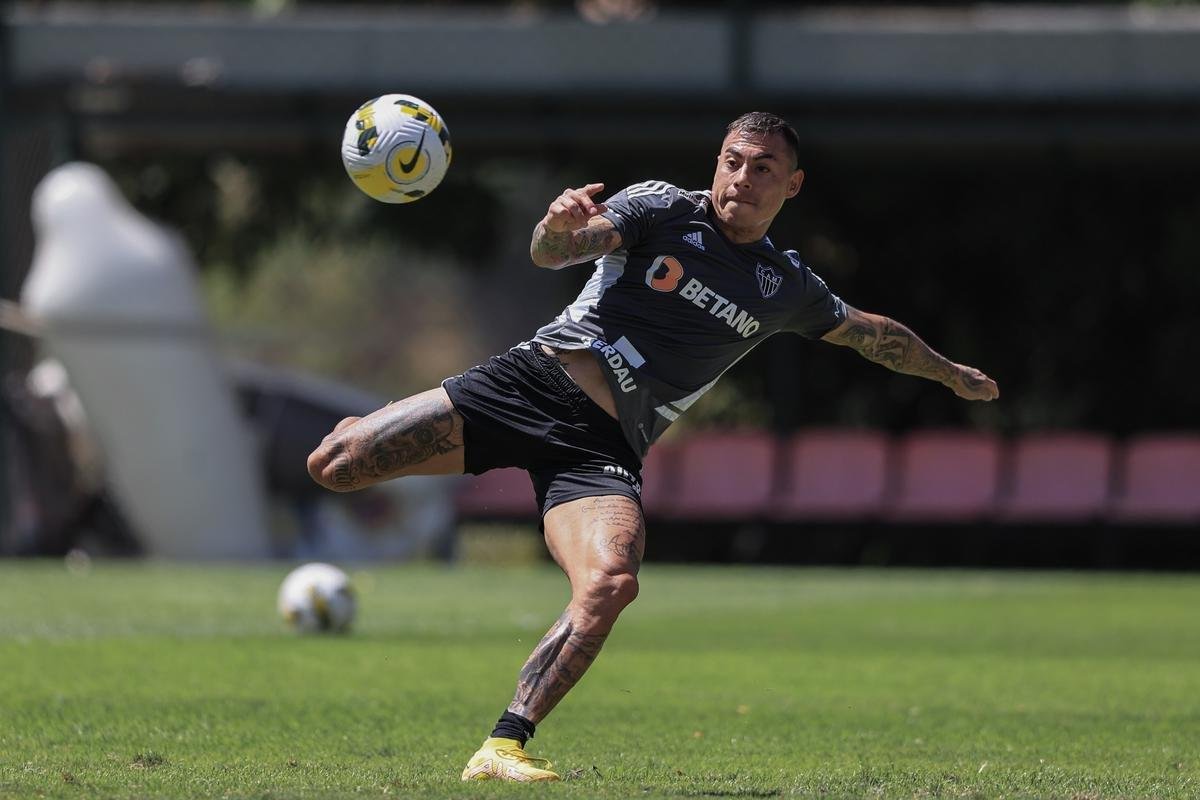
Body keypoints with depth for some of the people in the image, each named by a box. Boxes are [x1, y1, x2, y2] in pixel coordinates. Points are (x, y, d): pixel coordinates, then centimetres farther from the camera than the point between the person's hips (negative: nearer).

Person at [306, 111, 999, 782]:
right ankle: (365, 432, 22)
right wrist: (559, 227, -36)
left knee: (611, 584, -32)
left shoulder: (787, 288, 14)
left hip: (603, 448, 2)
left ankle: (504, 749, -27)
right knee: (335, 465, -17)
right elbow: (553, 253, -13)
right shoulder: (664, 209, 2)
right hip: (537, 379, -2)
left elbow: (874, 334, 33)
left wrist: (952, 373, 43)